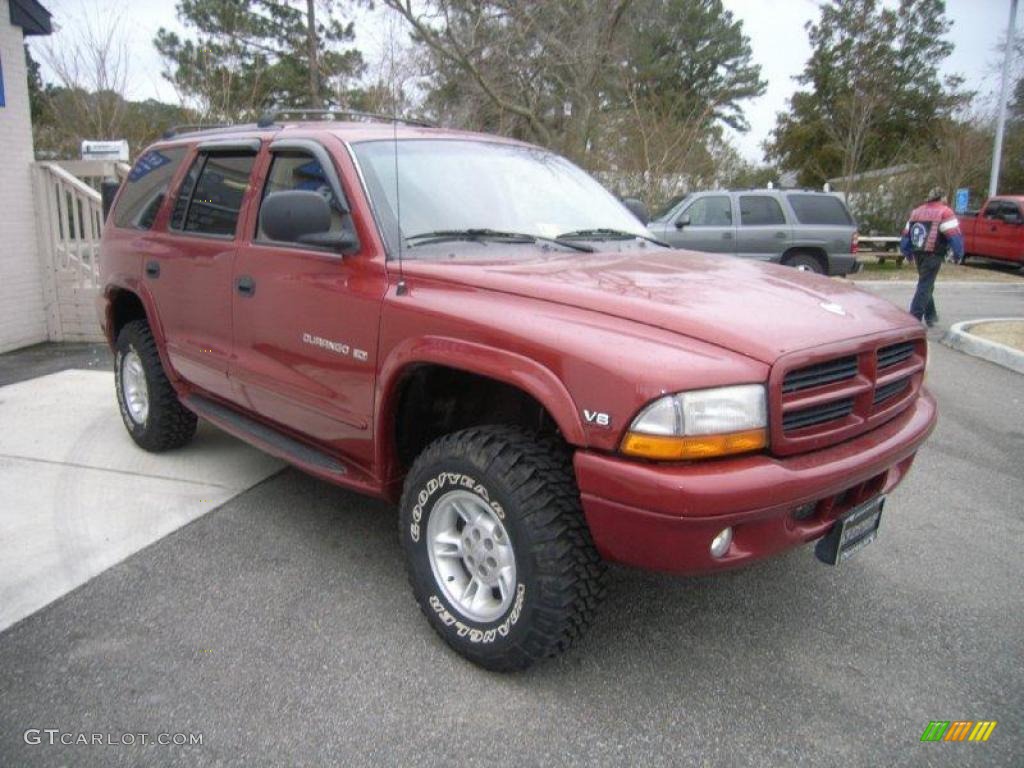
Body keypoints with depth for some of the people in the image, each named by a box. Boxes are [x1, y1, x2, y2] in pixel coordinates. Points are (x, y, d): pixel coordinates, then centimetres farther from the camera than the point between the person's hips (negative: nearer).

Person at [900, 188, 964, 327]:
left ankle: (930, 316, 30)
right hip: (933, 254, -7)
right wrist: (958, 254, -6)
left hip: (918, 254, 7)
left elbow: (906, 235, 19)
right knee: (925, 286, -6)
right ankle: (914, 318, -11)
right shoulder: (945, 212, -4)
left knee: (926, 284, 20)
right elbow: (954, 235, -13)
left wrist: (907, 252, 27)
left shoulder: (916, 212, 17)